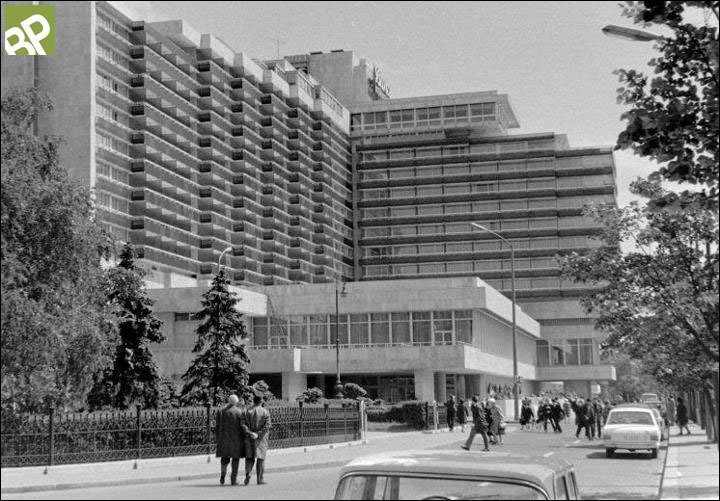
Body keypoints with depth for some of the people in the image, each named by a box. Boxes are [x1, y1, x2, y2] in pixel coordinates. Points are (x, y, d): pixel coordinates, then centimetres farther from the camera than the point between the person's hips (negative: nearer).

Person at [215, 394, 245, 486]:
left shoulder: (221, 411, 3)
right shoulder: (239, 412, -7)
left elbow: (217, 426, 4)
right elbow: (242, 426, -7)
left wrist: (217, 439, 10)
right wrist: (243, 439, 2)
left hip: (224, 438, 3)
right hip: (236, 438, -3)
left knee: (225, 457, 15)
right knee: (235, 458, 7)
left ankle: (222, 474, -6)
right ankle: (233, 479, 4)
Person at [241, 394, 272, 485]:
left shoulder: (247, 411, 3)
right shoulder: (265, 412, -4)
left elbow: (243, 425, -6)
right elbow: (267, 425, -13)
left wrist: (250, 433, -11)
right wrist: (259, 434, -11)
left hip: (249, 438, 2)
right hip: (261, 438, -2)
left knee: (249, 457, 11)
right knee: (260, 457, 4)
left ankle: (248, 472, -12)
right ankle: (260, 479, 5)